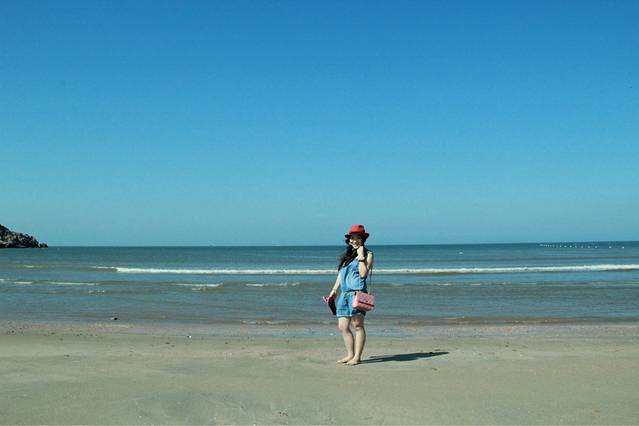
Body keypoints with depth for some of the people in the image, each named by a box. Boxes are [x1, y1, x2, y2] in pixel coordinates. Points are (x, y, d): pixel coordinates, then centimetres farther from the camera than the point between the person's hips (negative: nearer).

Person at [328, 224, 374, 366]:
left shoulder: (367, 254, 3)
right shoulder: (347, 255, 22)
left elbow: (363, 273, -11)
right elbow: (340, 274, 23)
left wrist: (361, 257, -9)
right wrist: (334, 290, 18)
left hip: (357, 293, -7)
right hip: (344, 294, 7)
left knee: (358, 325, -6)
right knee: (342, 326, 5)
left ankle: (357, 357, -1)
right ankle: (350, 355, 15)